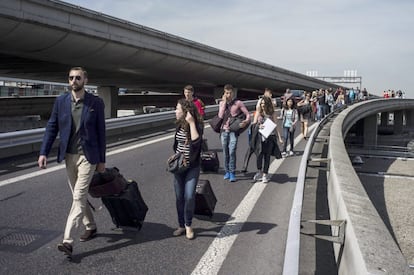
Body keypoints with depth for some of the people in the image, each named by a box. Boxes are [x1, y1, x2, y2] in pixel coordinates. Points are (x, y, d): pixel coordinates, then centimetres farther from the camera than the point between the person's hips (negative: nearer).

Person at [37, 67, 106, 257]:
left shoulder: (96, 103, -6)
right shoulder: (61, 101, 3)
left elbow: (100, 132, -2)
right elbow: (52, 127, 5)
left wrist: (101, 160, -1)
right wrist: (43, 152, -4)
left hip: (87, 157, -4)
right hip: (69, 156, 5)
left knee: (79, 197, -9)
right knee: (79, 196, 15)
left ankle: (67, 240, -9)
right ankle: (91, 227, 34)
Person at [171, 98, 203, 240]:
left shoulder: (197, 125, -12)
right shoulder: (180, 125, 4)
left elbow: (196, 141, -31)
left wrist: (191, 123, -29)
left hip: (192, 166, -5)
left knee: (189, 196, -12)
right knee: (179, 197, 8)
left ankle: (188, 225, 8)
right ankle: (181, 225, 21)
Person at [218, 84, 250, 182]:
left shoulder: (238, 103, 0)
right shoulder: (221, 103, 9)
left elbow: (247, 114, 0)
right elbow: (220, 116, -6)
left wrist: (246, 121, -22)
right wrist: (224, 102, -6)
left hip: (233, 131, -3)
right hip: (224, 130, 3)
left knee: (232, 151, -13)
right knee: (225, 152, 8)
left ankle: (232, 173, -5)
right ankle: (227, 171, 19)